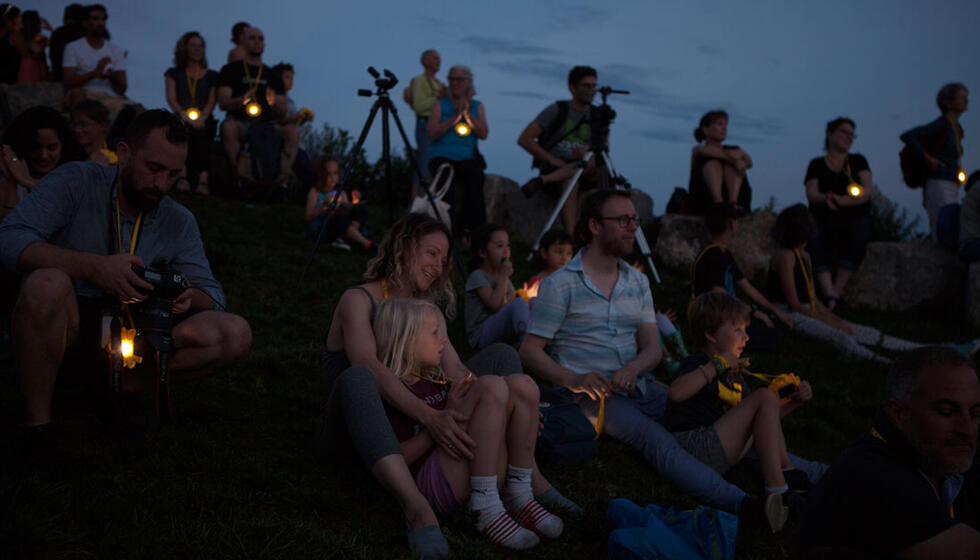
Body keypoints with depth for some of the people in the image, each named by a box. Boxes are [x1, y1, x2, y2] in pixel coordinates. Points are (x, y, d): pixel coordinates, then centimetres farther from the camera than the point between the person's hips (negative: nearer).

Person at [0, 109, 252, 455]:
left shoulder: (179, 223, 3)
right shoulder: (75, 182, -8)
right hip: (67, 323, -3)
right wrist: (95, 267, -34)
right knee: (47, 283, -38)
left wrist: (188, 298, -24)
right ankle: (36, 421, -20)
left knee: (235, 335, -17)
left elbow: (213, 295, 2)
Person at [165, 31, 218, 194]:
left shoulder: (211, 75, 24)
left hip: (205, 121, 0)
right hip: (181, 120, 0)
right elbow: (171, 99, 7)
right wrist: (186, 116, -12)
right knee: (186, 131, -34)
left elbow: (212, 102, 10)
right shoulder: (174, 73, 21)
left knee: (201, 132, -34)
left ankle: (202, 180, -51)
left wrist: (202, 116, -11)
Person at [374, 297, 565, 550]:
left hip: (489, 476, 8)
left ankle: (520, 495, -8)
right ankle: (486, 510, -23)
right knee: (492, 386, -21)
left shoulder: (436, 379, 24)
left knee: (521, 383, -5)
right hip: (436, 480, -8)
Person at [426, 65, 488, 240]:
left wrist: (467, 114, -9)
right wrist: (455, 117, -10)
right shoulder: (439, 104, 12)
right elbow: (432, 134, -4)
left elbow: (483, 134, 0)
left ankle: (469, 228, -29)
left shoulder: (478, 106, 17)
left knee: (475, 175, -32)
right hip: (441, 156, -1)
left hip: (467, 158, 1)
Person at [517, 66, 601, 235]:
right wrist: (551, 159, -11)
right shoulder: (557, 110, 2)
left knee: (598, 164, -31)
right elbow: (524, 139, -3)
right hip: (553, 169, -3)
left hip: (583, 174, 3)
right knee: (569, 180, -38)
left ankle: (542, 181, -34)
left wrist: (587, 155, -16)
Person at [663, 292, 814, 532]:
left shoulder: (732, 371, 21)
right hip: (696, 447, -10)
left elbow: (763, 416, 27)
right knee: (765, 397, -15)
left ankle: (787, 474, 7)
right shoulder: (697, 363, -7)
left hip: (717, 453, 10)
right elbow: (676, 393, -31)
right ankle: (776, 490, -22)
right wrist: (717, 364, -25)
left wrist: (793, 401, 11)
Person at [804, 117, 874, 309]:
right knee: (816, 238, -35)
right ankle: (829, 297, -49)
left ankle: (836, 291, -36)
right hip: (826, 221, 0)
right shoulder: (817, 164, 15)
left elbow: (869, 190, 1)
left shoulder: (858, 161, 17)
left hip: (856, 219, 1)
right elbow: (811, 195, 0)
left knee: (858, 232, -36)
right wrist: (827, 199, -24)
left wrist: (844, 200, -19)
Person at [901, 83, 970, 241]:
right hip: (939, 186, -9)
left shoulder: (957, 128, 18)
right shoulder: (942, 124, -8)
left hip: (951, 189, 9)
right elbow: (906, 136, -19)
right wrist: (928, 158, -15)